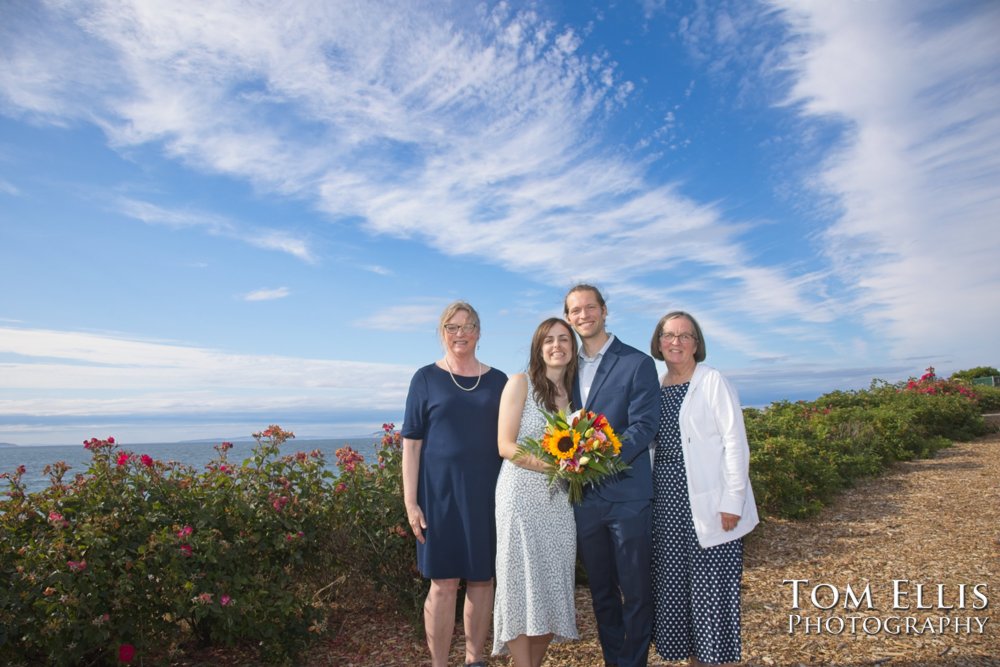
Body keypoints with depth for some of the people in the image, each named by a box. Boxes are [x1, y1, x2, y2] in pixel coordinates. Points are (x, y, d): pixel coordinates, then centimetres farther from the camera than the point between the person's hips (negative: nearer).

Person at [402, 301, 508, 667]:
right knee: (443, 583, 3)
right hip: (441, 492, -2)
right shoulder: (426, 378, 0)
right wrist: (410, 501, -7)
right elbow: (411, 443, -2)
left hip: (488, 493, 3)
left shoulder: (497, 380, 6)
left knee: (482, 578, 11)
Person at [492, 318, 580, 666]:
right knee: (523, 583, 0)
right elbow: (506, 446, -11)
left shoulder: (573, 390, 10)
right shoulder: (520, 383, -5)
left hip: (559, 500, 5)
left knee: (553, 584, 9)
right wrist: (552, 464, -20)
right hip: (522, 496, -5)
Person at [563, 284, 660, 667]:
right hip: (583, 495, 5)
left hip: (626, 493, -4)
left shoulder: (637, 363, -5)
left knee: (636, 591, 7)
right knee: (601, 590, 17)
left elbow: (644, 425, -13)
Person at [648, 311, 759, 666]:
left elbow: (735, 444, -9)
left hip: (707, 504, -5)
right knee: (673, 583, 11)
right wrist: (647, 497, 11)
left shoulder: (713, 381, -6)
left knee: (710, 586, 2)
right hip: (667, 503, 5)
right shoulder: (656, 387, 9)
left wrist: (732, 503, -13)